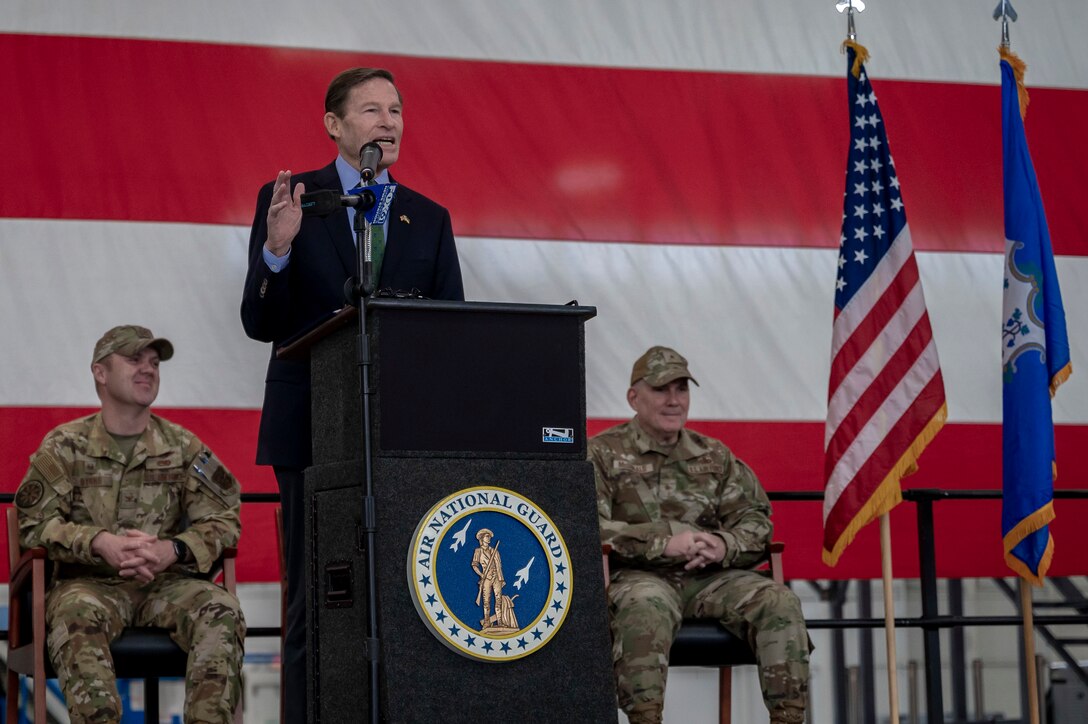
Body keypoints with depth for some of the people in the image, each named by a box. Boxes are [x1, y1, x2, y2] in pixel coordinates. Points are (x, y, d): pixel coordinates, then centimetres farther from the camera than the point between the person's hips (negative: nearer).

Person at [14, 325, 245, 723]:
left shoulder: (183, 447, 9)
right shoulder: (64, 447, 5)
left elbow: (222, 521, 6)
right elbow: (34, 523, -1)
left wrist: (172, 550, -16)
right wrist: (101, 544, -19)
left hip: (167, 582, 2)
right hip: (91, 582, -2)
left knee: (221, 610, -28)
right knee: (75, 616, -37)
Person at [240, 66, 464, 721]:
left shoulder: (429, 219, 15)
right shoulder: (290, 200, 5)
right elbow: (262, 324, -2)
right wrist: (278, 249, -19)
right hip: (314, 432, -3)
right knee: (315, 601, -1)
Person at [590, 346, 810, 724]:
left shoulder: (714, 455, 18)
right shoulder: (602, 453, 4)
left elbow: (756, 520, 13)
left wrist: (724, 545, -11)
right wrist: (663, 542, -20)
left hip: (712, 576, 4)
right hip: (638, 575, -4)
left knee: (779, 602, -20)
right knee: (647, 606, -39)